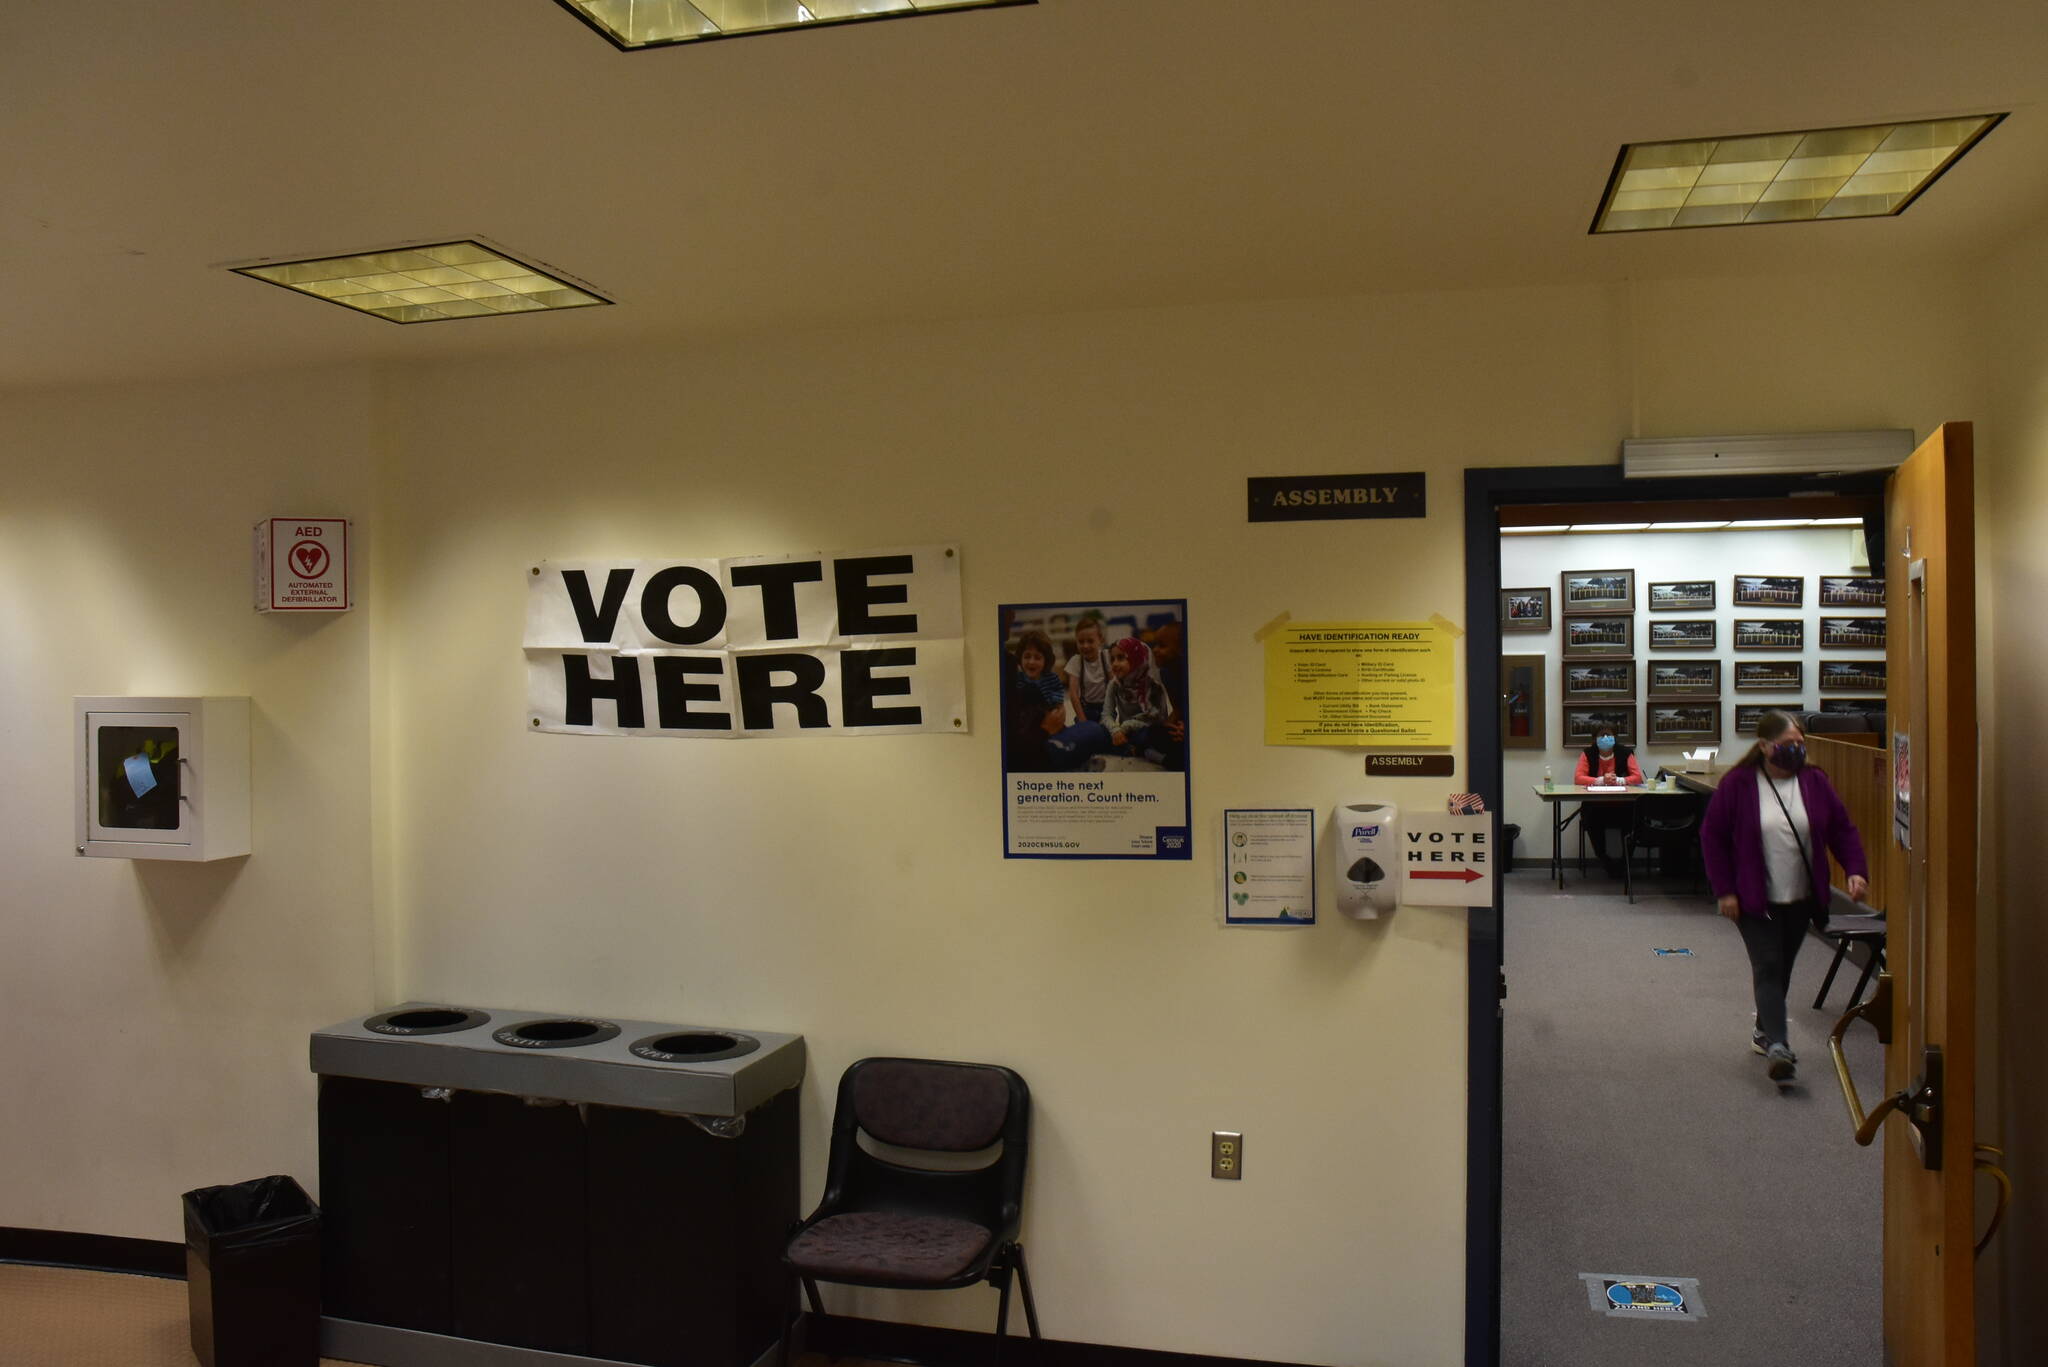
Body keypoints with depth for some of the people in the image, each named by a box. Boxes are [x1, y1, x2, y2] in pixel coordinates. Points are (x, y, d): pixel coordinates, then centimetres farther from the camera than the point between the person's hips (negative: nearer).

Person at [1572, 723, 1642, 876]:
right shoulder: (1588, 754, 4)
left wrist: (1618, 780, -20)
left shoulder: (1625, 753, 5)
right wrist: (1601, 780, -19)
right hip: (1595, 804, 0)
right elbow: (1578, 778, -5)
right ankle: (1604, 860, -7)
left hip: (1621, 803, 1)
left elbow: (1638, 777, -1)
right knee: (1592, 821, -31)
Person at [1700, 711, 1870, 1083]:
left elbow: (1843, 829, 6)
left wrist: (1856, 870, -11)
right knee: (1768, 968, -11)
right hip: (1754, 900, -4)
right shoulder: (1737, 784, -10)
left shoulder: (1814, 781, 0)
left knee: (1782, 968, 15)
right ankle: (1777, 1046, -16)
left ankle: (1764, 1029, 33)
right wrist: (1724, 890, -9)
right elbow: (1712, 835, -6)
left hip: (1800, 899, 4)